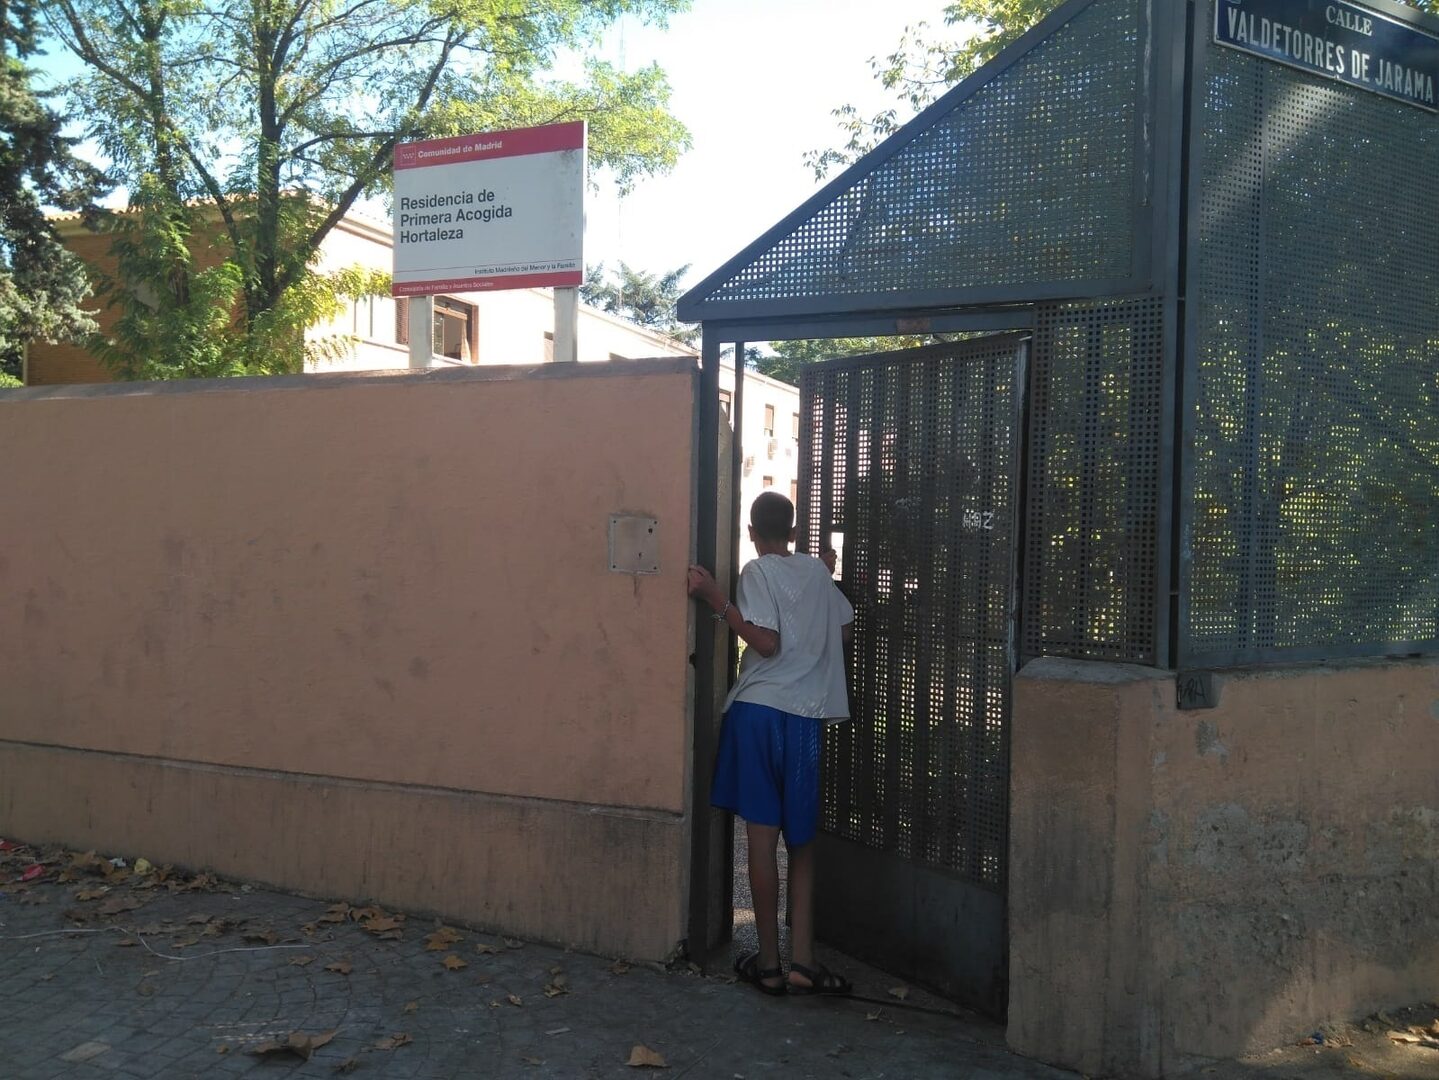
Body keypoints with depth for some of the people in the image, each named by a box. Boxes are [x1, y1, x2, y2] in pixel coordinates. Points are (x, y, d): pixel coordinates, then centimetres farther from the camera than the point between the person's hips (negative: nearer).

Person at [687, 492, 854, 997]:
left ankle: (769, 962, 9)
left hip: (759, 710, -4)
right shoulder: (816, 570, 12)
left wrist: (716, 599, -13)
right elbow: (844, 630, 17)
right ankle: (802, 960, 8)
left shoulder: (757, 571, -3)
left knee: (762, 836, 2)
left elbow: (766, 642, -14)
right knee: (801, 839, 11)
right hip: (806, 714, 4)